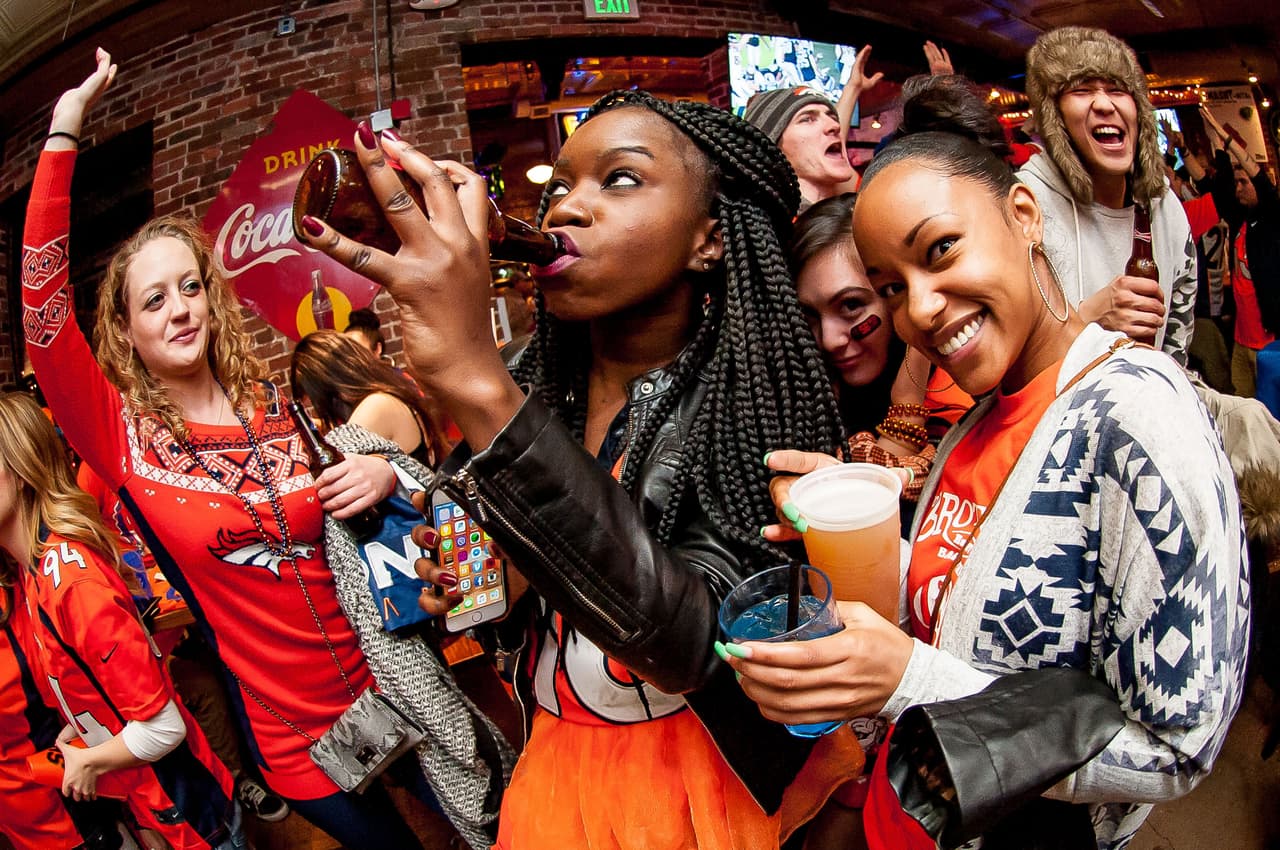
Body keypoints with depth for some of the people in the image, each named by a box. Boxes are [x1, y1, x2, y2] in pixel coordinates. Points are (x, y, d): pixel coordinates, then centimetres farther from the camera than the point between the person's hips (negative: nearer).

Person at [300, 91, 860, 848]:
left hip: (709, 782, -4)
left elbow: (692, 642, -37)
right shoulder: (537, 381, -5)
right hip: (553, 768, 5)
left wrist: (479, 385, -42)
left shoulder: (751, 403, -20)